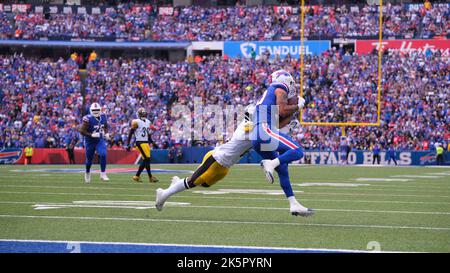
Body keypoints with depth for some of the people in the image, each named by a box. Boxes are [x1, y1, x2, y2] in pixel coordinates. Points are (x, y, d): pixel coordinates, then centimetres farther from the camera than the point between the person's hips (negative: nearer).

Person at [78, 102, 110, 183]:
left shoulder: (103, 116, -3)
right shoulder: (88, 119, -20)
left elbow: (105, 126, 17)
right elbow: (82, 130, -20)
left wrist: (106, 133, 0)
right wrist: (92, 135, -28)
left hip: (100, 140, 3)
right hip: (90, 142, -3)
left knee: (103, 155, -22)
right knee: (89, 160, 10)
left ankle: (103, 174, -14)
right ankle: (87, 173, 41)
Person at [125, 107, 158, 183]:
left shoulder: (147, 122, 14)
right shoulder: (136, 122, -9)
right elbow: (131, 133, -9)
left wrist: (152, 142, 21)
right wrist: (128, 144, -13)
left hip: (146, 142, 8)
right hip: (140, 143, -8)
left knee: (145, 160, 6)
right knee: (147, 159, -12)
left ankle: (137, 176, 15)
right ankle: (150, 177, -8)